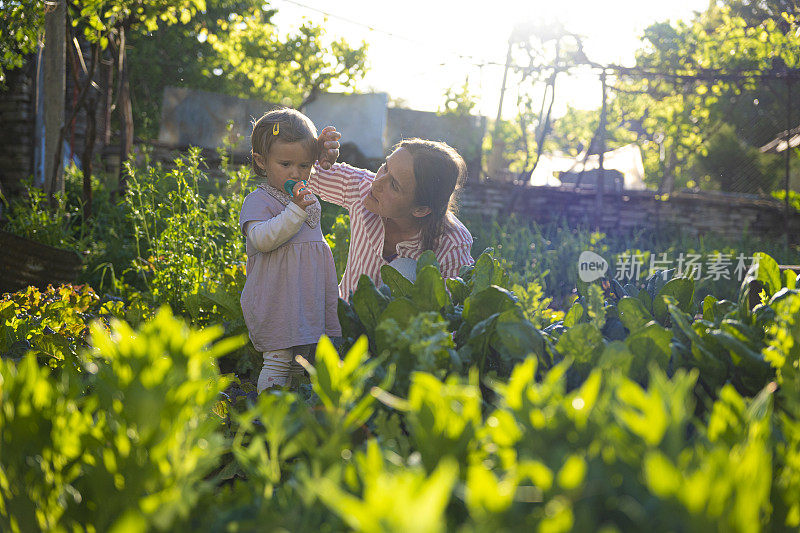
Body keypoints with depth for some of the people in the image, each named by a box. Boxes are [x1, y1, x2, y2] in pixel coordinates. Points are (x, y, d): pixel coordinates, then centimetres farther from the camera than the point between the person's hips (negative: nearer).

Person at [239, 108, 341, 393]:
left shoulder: (310, 200, 15)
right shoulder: (258, 201, -9)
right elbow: (262, 239, -27)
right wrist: (296, 210, -33)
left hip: (309, 300, 7)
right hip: (276, 302, -7)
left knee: (300, 359, 11)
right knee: (278, 361, -8)